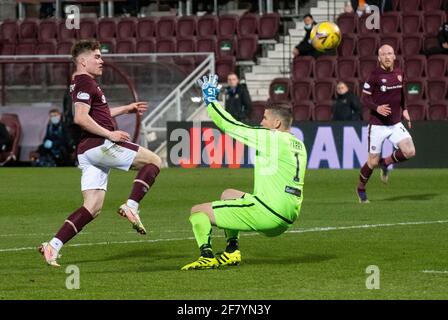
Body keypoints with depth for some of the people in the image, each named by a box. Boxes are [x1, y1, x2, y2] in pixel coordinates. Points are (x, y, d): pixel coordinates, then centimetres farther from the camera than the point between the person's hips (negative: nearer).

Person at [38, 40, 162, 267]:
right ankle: (131, 207, -12)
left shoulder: (80, 83, 24)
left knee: (93, 207, 5)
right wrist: (109, 134, -18)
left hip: (87, 152, 10)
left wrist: (126, 109, 35)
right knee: (154, 161, -1)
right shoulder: (85, 82, -8)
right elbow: (81, 118, -21)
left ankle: (54, 246, -5)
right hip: (100, 145, -10)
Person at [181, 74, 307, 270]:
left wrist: (210, 100, 12)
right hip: (285, 221, 9)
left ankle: (207, 256, -14)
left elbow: (228, 125, -3)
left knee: (198, 212, 1)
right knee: (228, 194, 32)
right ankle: (232, 252, 23)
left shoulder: (269, 137, -8)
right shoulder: (298, 145, 15)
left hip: (267, 213, -9)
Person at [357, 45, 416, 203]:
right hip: (378, 125, -5)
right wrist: (377, 108, -26)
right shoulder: (374, 75, -11)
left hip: (396, 124, 5)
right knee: (373, 162, 0)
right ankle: (361, 188, 28)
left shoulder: (399, 73, 6)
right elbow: (364, 99, -10)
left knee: (410, 151, -15)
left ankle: (386, 163, 14)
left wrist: (404, 109, 12)